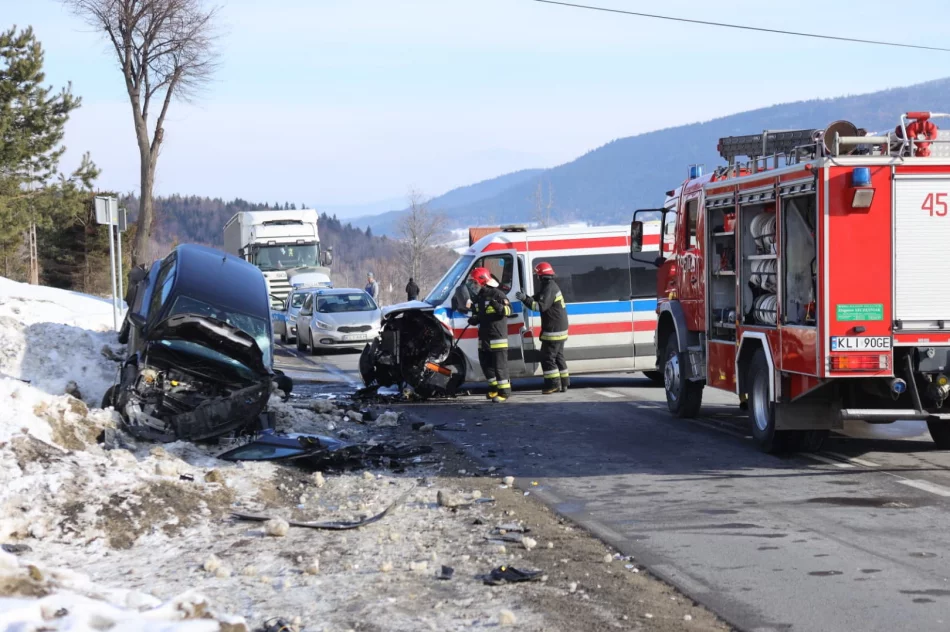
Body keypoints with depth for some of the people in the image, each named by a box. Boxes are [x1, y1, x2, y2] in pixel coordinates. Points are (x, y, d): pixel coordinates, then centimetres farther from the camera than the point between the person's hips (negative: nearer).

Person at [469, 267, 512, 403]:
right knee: (486, 365, 11)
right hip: (483, 338, 8)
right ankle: (494, 388, 24)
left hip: (497, 337, -8)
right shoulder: (477, 298, 17)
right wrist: (473, 320, 4)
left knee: (500, 365, -8)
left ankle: (504, 391, -4)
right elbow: (476, 316, 27)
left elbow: (508, 310, -16)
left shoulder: (497, 294, -9)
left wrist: (498, 306, -33)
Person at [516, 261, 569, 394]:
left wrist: (525, 299, -32)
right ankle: (563, 383, 19)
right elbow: (538, 299, 21)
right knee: (558, 356, 16)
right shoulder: (552, 286, 16)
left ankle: (553, 383, -9)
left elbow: (541, 306, -28)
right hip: (560, 328, 11)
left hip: (553, 331, -11)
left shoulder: (549, 288, -18)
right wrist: (526, 298, 6)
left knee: (547, 356, -8)